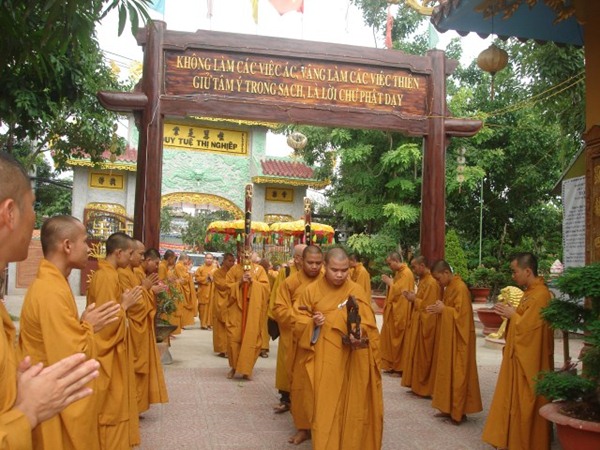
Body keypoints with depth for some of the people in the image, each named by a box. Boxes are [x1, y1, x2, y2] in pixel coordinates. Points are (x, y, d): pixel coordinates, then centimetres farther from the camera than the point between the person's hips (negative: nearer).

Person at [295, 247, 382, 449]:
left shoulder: (356, 291, -3)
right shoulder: (312, 290, 0)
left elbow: (367, 323, -8)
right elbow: (300, 321, 5)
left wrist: (359, 334, -29)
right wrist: (312, 323, -16)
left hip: (350, 358, 0)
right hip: (323, 358, 0)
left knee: (350, 404, 8)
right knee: (324, 405, 2)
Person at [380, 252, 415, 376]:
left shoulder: (406, 273, -17)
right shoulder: (399, 272, 14)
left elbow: (399, 291, -23)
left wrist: (389, 282, -12)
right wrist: (390, 282, 6)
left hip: (401, 313, -10)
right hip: (394, 311, 10)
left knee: (399, 341, -2)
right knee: (391, 338, 13)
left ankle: (400, 369, 7)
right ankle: (392, 365, 20)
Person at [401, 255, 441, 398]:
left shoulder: (431, 283, -20)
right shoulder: (423, 281, 12)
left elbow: (429, 306, -23)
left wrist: (414, 299, -13)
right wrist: (413, 297, 3)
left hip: (425, 326, -10)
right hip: (418, 324, 10)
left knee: (423, 357, -1)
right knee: (417, 355, 14)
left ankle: (424, 387, 9)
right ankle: (417, 384, 22)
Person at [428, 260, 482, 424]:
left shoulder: (460, 288, -19)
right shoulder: (450, 287, 10)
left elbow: (461, 314, -23)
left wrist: (443, 309, -17)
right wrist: (439, 309, 1)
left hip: (459, 339, -10)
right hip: (449, 337, 10)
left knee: (457, 374, -2)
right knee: (448, 372, 13)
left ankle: (459, 412, 7)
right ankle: (449, 408, 21)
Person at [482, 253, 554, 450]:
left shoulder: (539, 295, -22)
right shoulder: (531, 291, 10)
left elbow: (526, 327, -25)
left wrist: (512, 315, -10)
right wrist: (512, 313, 2)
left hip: (529, 359, -10)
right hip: (521, 356, 10)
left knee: (525, 402, 2)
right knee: (516, 400, 17)